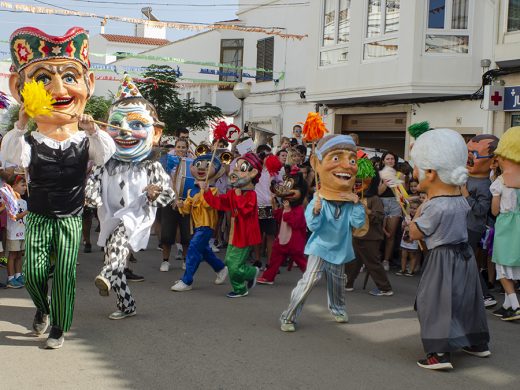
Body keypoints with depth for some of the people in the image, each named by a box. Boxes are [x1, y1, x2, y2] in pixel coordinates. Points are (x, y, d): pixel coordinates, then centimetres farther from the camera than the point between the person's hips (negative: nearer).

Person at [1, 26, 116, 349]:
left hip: (70, 219, 0)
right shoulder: (31, 141, -3)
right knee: (34, 271, -5)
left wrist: (92, 130, -30)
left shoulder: (85, 141, -1)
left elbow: (104, 154, -18)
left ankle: (59, 328, 11)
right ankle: (42, 307, 28)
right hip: (38, 216, 1)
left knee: (65, 273, -4)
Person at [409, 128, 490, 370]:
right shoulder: (460, 199, 3)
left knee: (437, 304, -4)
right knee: (465, 300, 20)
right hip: (464, 254, 9)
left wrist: (418, 213, 1)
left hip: (443, 260, -9)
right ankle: (478, 343, 33)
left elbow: (415, 234, -14)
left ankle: (440, 353, -9)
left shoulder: (435, 206, -22)